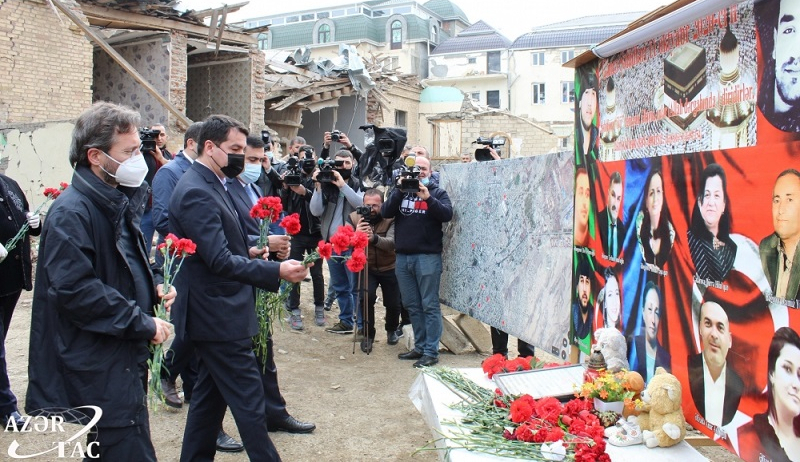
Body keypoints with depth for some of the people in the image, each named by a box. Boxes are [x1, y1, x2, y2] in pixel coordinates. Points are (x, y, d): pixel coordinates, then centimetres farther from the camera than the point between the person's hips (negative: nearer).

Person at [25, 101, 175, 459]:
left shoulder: (117, 203, 13)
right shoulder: (71, 212, -18)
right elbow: (75, 290, -25)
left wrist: (153, 287, 5)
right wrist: (142, 323, -20)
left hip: (123, 357, 10)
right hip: (99, 367, -10)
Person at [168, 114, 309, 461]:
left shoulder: (209, 185, 13)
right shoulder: (196, 192, -19)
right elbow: (220, 262, -26)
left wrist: (246, 253, 6)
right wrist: (277, 271, -30)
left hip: (215, 312, 11)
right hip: (218, 315, -11)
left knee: (210, 394, 19)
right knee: (249, 402, -4)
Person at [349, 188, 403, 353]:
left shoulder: (391, 219, -18)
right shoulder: (355, 218, -12)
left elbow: (391, 243, -33)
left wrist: (374, 238, -53)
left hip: (389, 268, 0)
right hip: (366, 267, 0)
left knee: (393, 304, 5)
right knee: (366, 297, -22)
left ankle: (392, 330, 39)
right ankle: (368, 335, 0)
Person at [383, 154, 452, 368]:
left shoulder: (437, 192, 3)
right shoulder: (400, 190, 12)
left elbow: (447, 214, -13)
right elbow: (386, 212, -3)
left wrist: (428, 198, -23)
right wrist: (400, 191, -14)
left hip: (427, 256, -5)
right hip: (402, 256, 5)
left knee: (429, 306, -3)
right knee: (412, 306, 12)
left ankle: (431, 351, 3)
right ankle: (420, 347, 24)